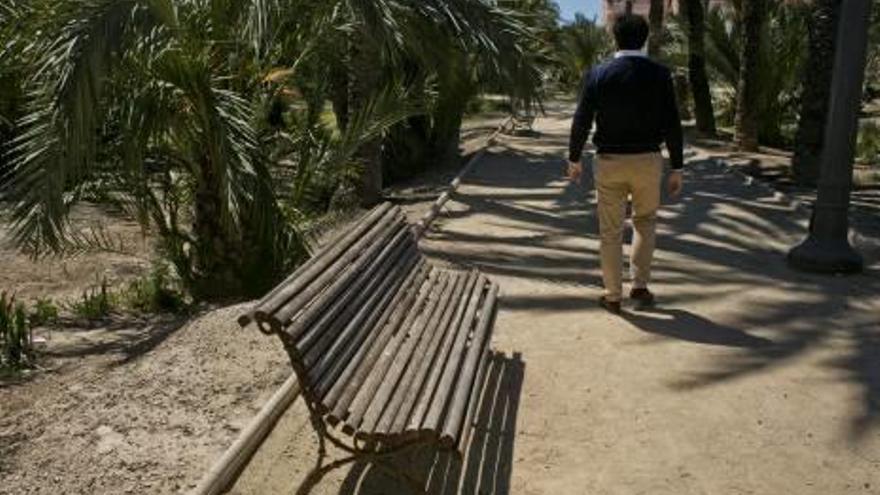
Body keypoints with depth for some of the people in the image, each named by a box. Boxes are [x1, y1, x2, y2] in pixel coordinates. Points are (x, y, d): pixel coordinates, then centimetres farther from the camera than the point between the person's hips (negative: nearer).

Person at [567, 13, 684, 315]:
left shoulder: (598, 75, -5)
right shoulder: (659, 75, -5)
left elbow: (581, 121, -3)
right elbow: (672, 125, -5)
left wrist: (574, 159, 11)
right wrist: (677, 168, 3)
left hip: (609, 161, 0)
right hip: (648, 160, 1)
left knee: (611, 231, 10)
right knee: (645, 222, 22)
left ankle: (613, 297, 16)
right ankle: (640, 286, 19)